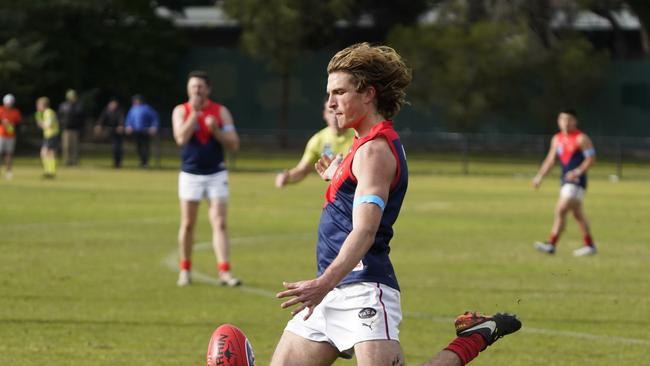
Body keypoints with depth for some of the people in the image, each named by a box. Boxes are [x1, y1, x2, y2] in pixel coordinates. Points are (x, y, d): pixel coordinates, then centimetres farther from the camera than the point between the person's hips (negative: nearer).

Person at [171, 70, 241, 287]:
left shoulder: (221, 111, 2)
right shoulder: (181, 111, 1)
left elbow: (234, 144, -2)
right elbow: (181, 138, -16)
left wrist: (216, 130, -17)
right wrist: (195, 112, -17)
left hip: (216, 174, 0)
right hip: (190, 174, 0)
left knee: (220, 224, -8)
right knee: (187, 224, 4)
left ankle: (224, 272, -12)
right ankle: (185, 270, 18)